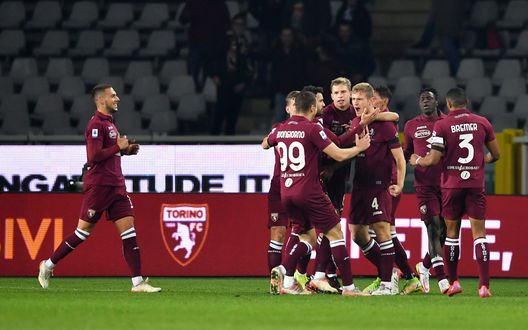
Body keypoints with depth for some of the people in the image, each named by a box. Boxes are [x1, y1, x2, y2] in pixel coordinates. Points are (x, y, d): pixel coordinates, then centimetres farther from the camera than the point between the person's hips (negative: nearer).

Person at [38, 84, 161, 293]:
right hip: (99, 185, -9)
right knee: (83, 231, -1)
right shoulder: (96, 124, -12)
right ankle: (49, 264, 15)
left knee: (128, 229, -2)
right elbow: (94, 156, -21)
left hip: (116, 185, 9)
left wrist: (126, 150, 10)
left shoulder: (109, 123, 17)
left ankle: (138, 282, -6)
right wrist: (119, 147, -15)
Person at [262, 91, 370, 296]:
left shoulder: (280, 130, 8)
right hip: (309, 192, -6)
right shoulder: (312, 129, -9)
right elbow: (339, 155, -10)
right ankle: (348, 286, -3)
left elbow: (265, 145, 30)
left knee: (309, 237, 17)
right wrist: (359, 148, 7)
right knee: (335, 233, 1)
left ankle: (284, 272, -4)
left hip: (286, 193, 6)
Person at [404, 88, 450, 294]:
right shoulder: (411, 126, 10)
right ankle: (442, 279, -14)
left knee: (445, 229, 3)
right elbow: (406, 154, 20)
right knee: (433, 228, -11)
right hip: (424, 183, -1)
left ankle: (425, 265, 27)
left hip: (446, 182, 1)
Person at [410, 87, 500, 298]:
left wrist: (417, 161, 11)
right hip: (476, 184, 1)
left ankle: (453, 282, 17)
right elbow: (495, 155, 9)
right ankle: (484, 285, -11)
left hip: (452, 184, -1)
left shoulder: (442, 125, -5)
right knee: (479, 233, 0)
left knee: (452, 232, 13)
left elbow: (434, 159, -9)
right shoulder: (482, 123, 2)